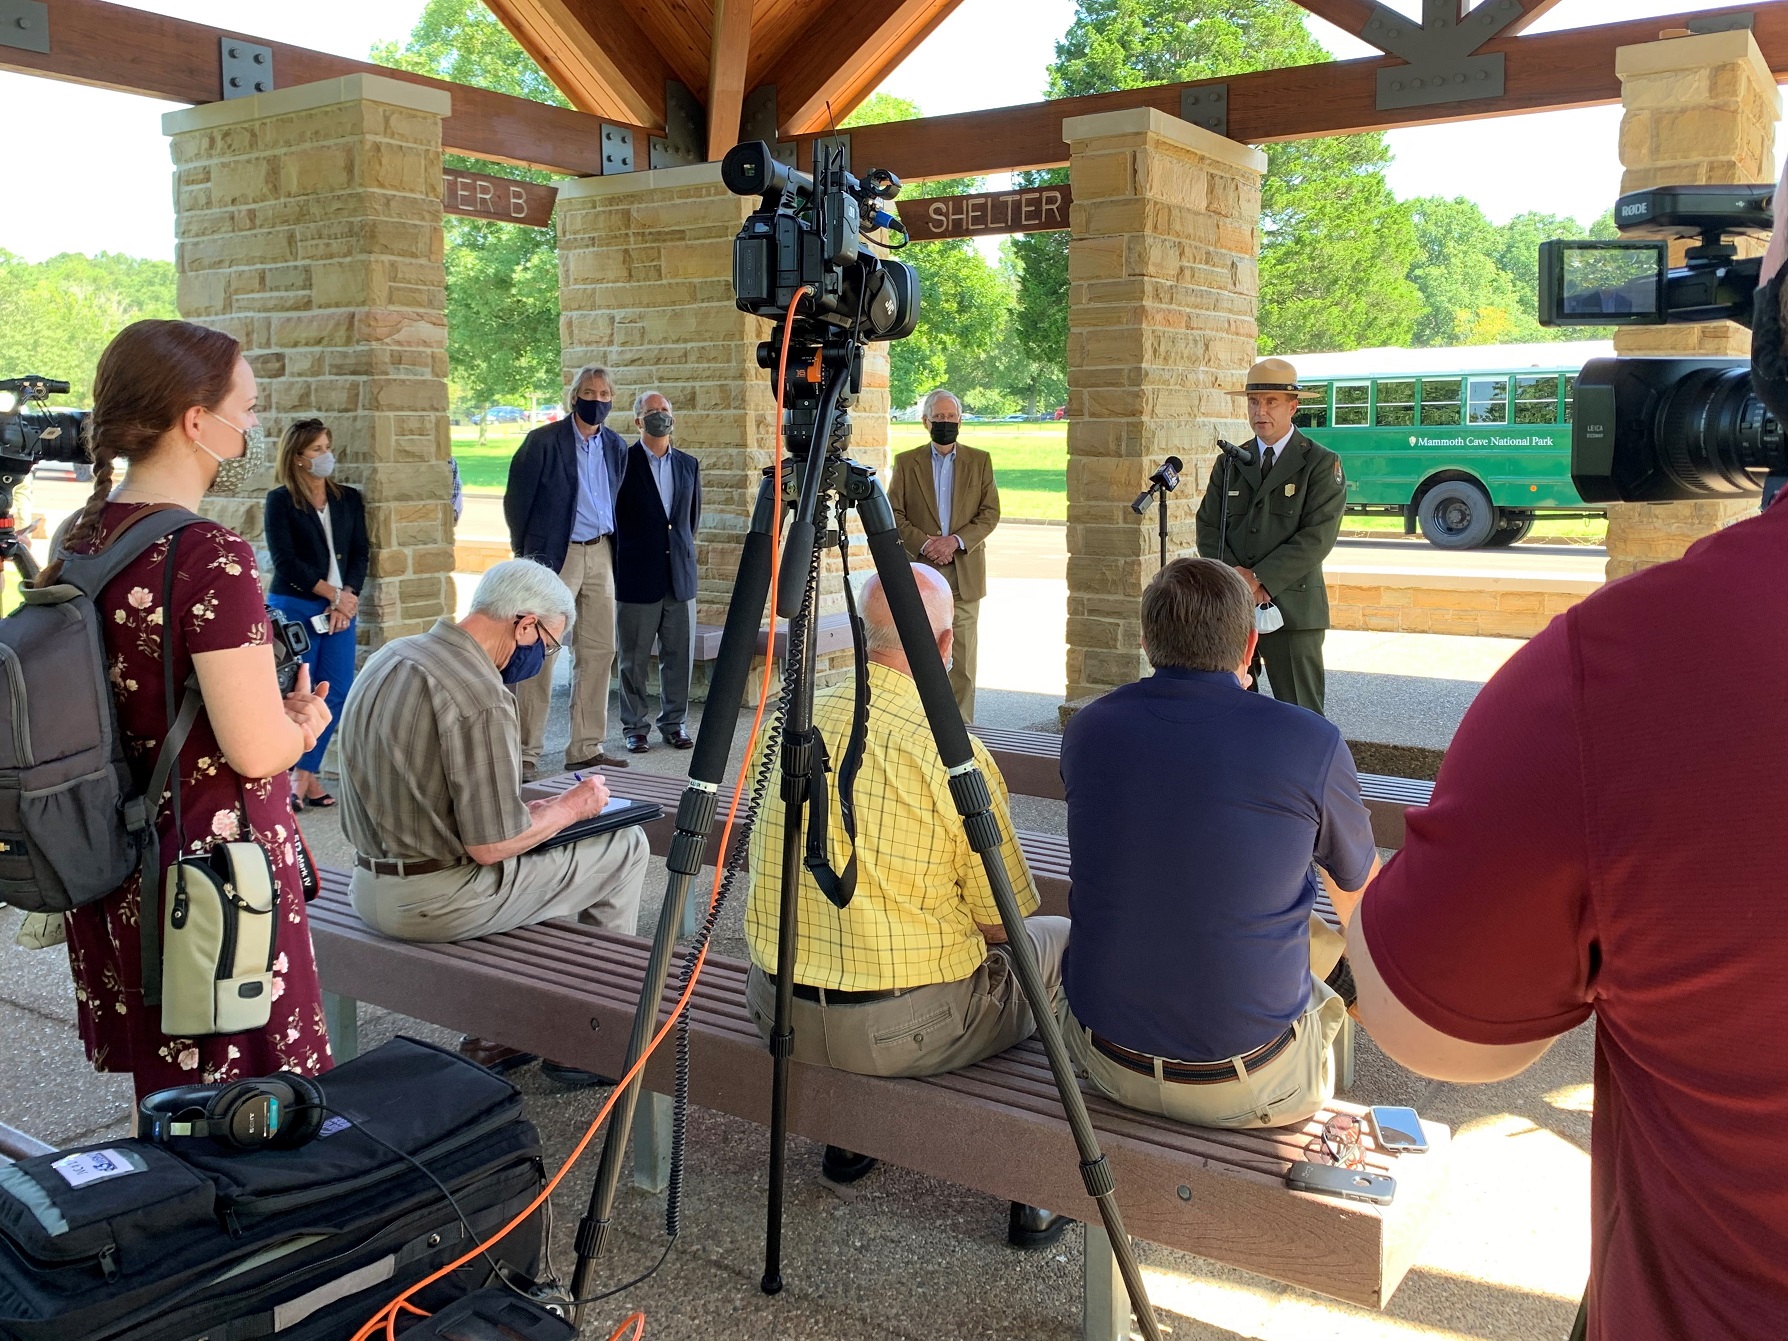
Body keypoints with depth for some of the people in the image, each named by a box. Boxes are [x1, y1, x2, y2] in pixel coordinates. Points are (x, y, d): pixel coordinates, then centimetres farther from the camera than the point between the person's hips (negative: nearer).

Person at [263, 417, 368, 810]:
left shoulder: (349, 499, 12)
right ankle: (295, 776, 8)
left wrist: (348, 597, -8)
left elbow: (360, 553, 7)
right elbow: (286, 561, -9)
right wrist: (334, 594, -11)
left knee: (337, 693, 2)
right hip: (294, 607, -4)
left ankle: (308, 771, 13)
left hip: (342, 608, 5)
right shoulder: (280, 501, -2)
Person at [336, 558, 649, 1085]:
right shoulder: (479, 696, -22)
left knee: (538, 848, 31)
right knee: (624, 846, 4)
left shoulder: (389, 658, 6)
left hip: (369, 886, 9)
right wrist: (570, 807, -3)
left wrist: (539, 807, 14)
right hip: (433, 901, -9)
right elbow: (490, 845, -21)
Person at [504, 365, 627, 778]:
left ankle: (586, 748, 15)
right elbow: (515, 500, -4)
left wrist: (615, 549, 11)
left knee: (599, 651, 6)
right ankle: (526, 753, 1)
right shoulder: (543, 441, -6)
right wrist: (525, 554, -1)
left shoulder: (615, 446, 10)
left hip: (601, 555, 6)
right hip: (555, 557, -6)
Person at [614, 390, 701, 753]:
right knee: (635, 658, 3)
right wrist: (619, 562, 4)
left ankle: (673, 723, 19)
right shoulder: (622, 463, -3)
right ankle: (635, 727, 14)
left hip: (680, 576, 4)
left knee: (679, 655, 7)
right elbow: (611, 518, 1)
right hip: (637, 577, -4)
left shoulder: (688, 464, 11)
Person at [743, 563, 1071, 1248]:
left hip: (779, 1010, 6)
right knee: (1061, 941, 16)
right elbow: (1003, 916, -7)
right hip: (904, 1028, -6)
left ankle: (849, 1136, 38)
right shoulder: (955, 753, -17)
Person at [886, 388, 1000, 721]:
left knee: (963, 658, 0)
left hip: (965, 572, 0)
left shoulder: (979, 461, 9)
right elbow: (893, 515, 3)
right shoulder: (906, 462, 8)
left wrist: (955, 540, -11)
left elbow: (990, 513, 3)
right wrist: (925, 544, -12)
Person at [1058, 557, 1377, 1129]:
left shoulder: (1087, 729, -5)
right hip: (1248, 1087, -3)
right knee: (1337, 950, 25)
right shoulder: (1312, 744, -14)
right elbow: (1360, 893, 5)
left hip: (1104, 1060, 3)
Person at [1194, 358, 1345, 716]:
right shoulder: (1229, 463, 14)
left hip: (1293, 606, -4)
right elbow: (1208, 528, 9)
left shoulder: (1321, 464, 0)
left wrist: (1260, 578, -15)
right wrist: (1234, 576, -9)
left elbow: (1318, 536, -10)